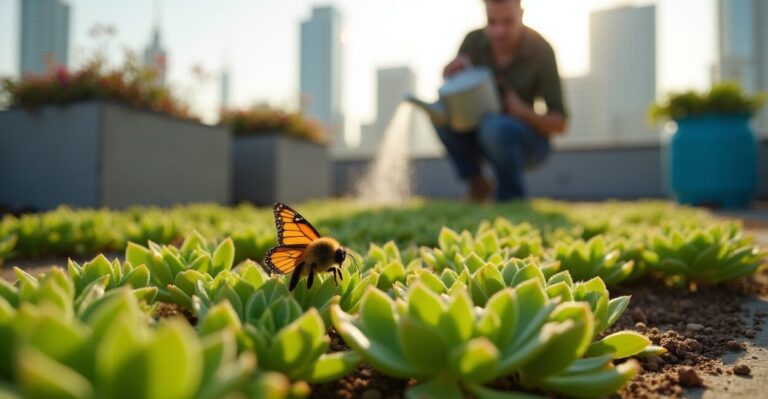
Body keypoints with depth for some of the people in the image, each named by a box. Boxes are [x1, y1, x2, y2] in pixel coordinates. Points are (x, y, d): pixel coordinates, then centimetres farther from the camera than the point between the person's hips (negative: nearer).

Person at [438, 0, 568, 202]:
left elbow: (559, 123, -16)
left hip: (528, 140, -3)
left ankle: (512, 200, -14)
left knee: (496, 128, -37)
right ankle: (476, 183, -9)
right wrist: (451, 75, -26)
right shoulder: (473, 41, -9)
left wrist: (523, 112, -35)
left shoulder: (541, 50, -17)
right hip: (483, 137, 4)